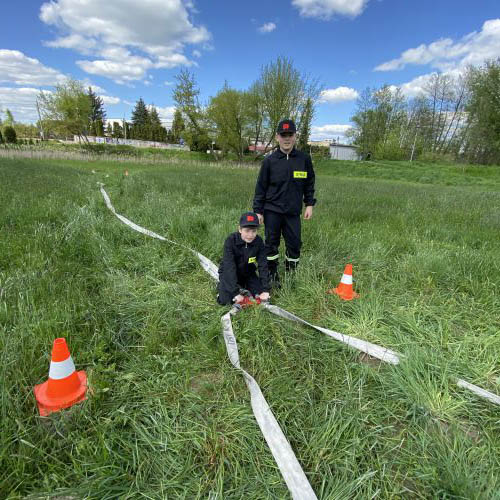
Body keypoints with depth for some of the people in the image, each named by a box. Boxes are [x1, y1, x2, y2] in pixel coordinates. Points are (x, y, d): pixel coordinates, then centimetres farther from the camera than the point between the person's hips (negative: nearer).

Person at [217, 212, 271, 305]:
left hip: (248, 273, 3)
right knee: (225, 300, -17)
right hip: (229, 273, -3)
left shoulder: (258, 241, -19)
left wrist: (265, 290, -25)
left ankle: (244, 286, 20)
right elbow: (230, 268, -32)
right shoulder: (231, 240, -28)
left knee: (263, 298, -7)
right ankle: (222, 285, 15)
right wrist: (236, 293, -37)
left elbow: (263, 266, -18)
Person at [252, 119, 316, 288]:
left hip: (293, 212, 1)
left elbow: (309, 184, 12)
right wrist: (258, 210, -1)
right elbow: (260, 187, 1)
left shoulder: (304, 159, 2)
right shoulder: (269, 161, -2)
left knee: (294, 244, 5)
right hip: (272, 210, -1)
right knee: (271, 244, 6)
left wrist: (309, 204, 6)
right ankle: (272, 276, 22)